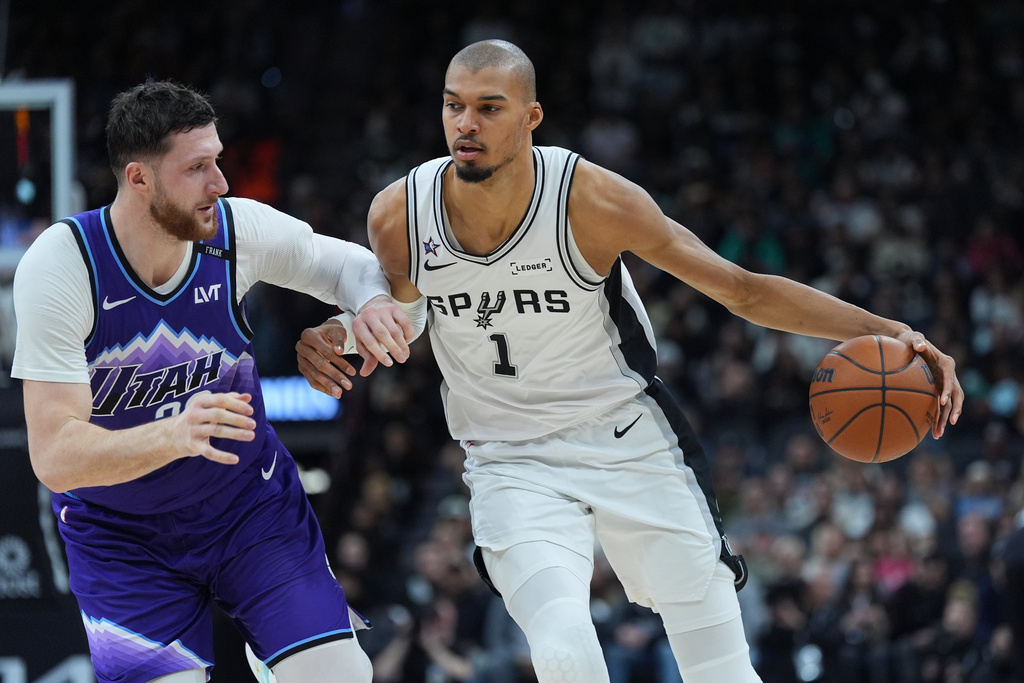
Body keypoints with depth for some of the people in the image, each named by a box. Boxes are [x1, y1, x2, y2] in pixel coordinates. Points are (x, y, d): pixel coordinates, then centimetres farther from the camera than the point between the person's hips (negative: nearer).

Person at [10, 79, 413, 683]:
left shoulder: (238, 230, -16)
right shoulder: (59, 265, -25)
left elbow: (344, 263, 6)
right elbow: (55, 457, -30)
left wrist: (372, 301, -19)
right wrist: (174, 435, -47)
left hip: (253, 501, 2)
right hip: (121, 536, -2)